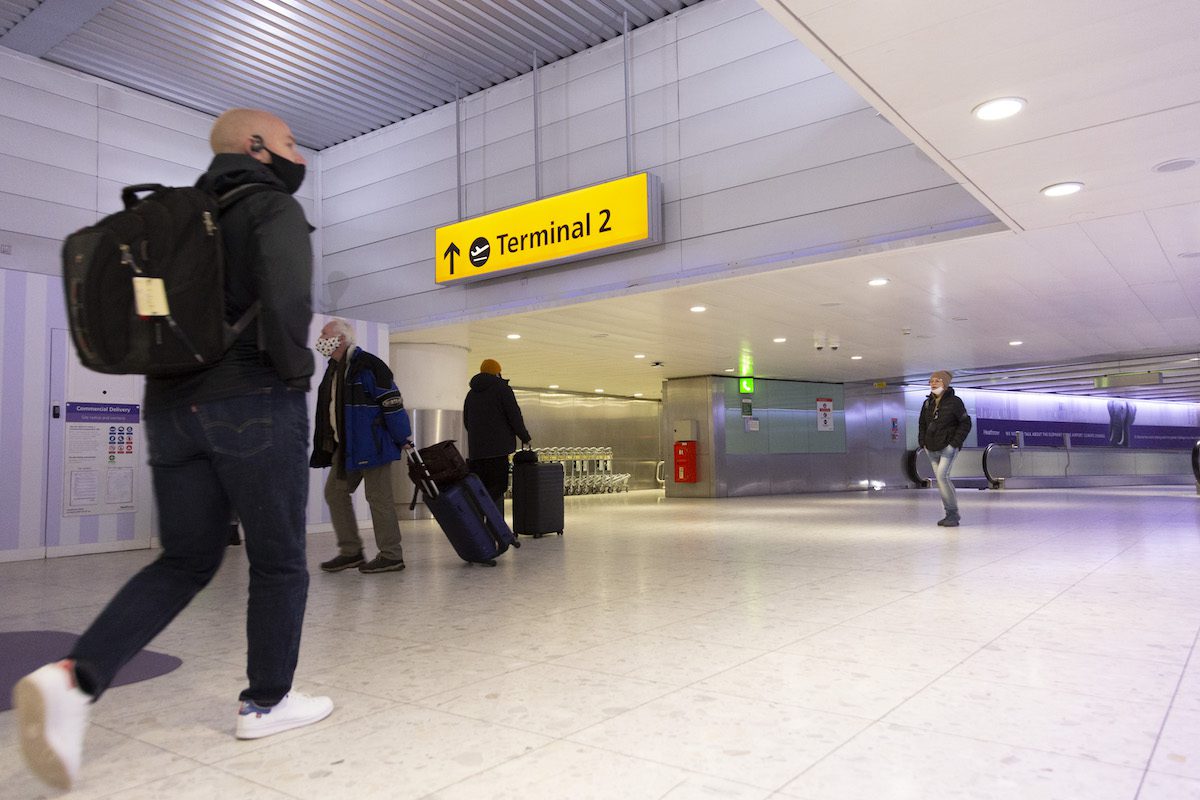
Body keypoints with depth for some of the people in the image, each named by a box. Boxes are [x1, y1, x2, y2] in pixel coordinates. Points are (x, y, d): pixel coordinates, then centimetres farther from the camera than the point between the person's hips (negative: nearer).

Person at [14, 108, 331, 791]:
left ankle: (74, 677, -4)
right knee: (278, 561, 7)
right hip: (256, 406, -7)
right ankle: (267, 701, 17)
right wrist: (296, 370, -7)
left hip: (172, 409, 7)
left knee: (185, 560, 13)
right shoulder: (274, 208, -4)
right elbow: (286, 302, -22)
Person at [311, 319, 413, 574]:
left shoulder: (368, 365, -13)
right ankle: (351, 551, 18)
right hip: (345, 447, 9)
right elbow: (328, 409, 23)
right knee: (335, 492, 9)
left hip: (372, 444, -9)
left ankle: (391, 556, 5)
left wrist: (404, 440, -14)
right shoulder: (333, 370, 15)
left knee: (378, 497, -4)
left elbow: (393, 404, -15)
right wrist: (329, 444, 23)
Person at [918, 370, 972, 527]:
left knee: (942, 476, -19)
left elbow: (965, 423, -7)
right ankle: (950, 514, 18)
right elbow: (922, 424, 19)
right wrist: (923, 443, 8)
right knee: (941, 479, 8)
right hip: (932, 449, 6)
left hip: (948, 447, -6)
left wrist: (954, 443, -13)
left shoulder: (954, 402, -8)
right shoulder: (928, 403, 9)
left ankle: (953, 513, -10)